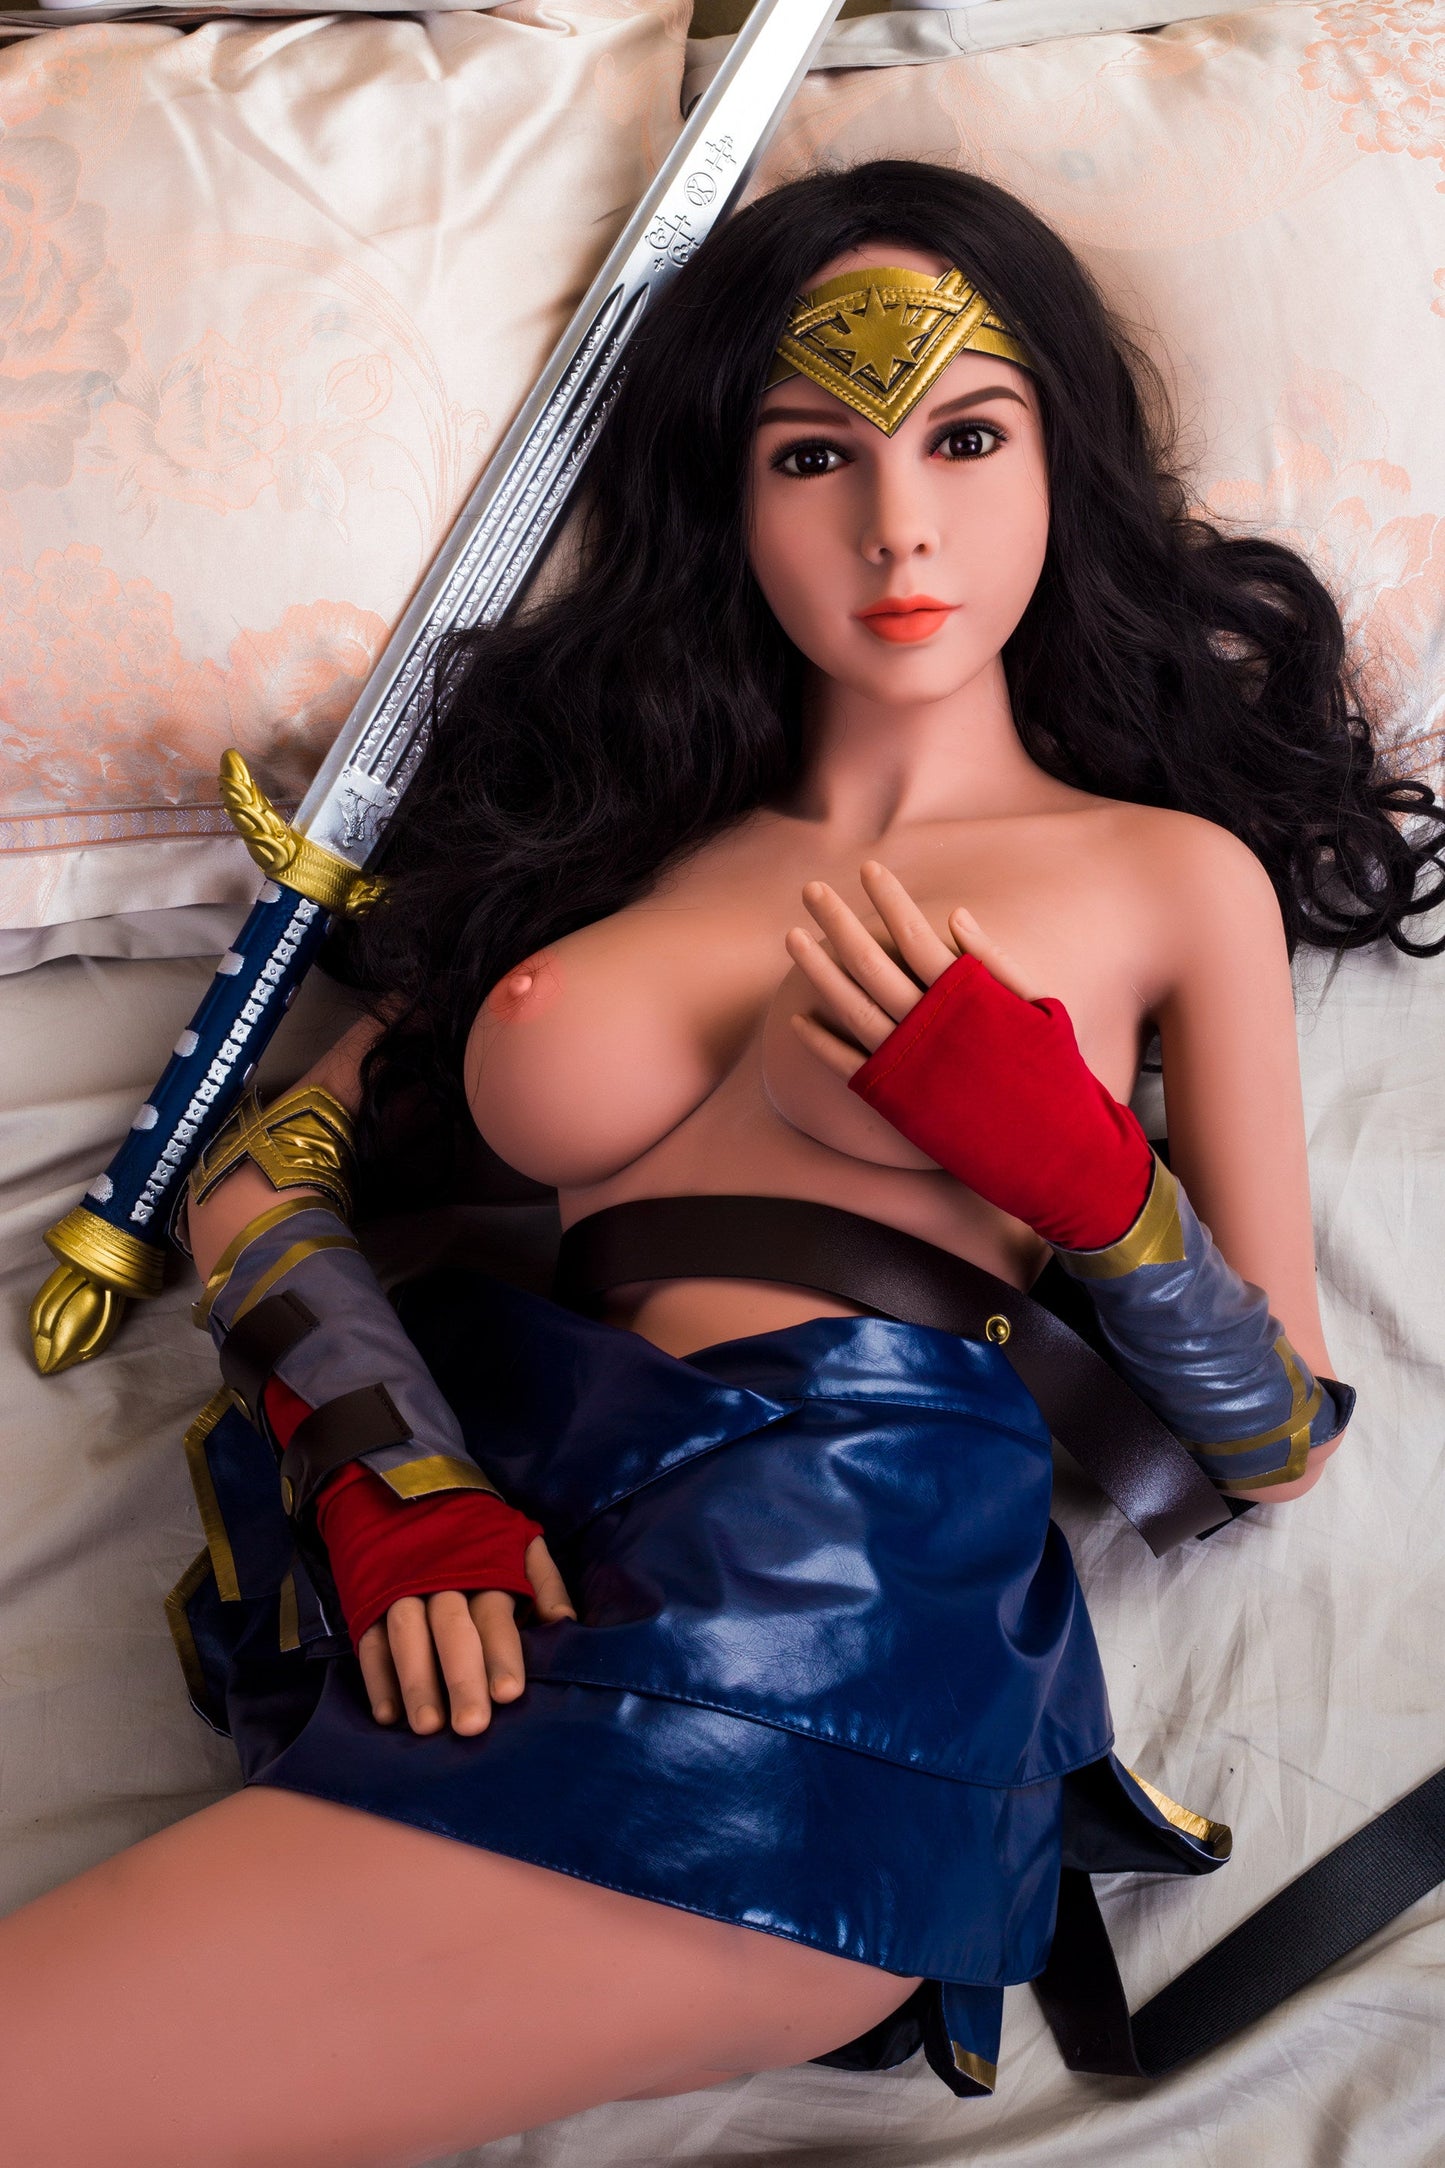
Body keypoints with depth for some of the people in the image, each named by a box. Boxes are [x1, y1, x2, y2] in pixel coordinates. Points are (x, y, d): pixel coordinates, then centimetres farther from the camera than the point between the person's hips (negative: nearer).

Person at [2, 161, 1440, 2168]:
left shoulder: (1164, 873, 13)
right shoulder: (618, 834, 21)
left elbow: (1280, 1441, 12)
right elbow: (260, 1175, 14)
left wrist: (1057, 1149, -7)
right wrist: (392, 1483, -6)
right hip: (478, 1594, 4)